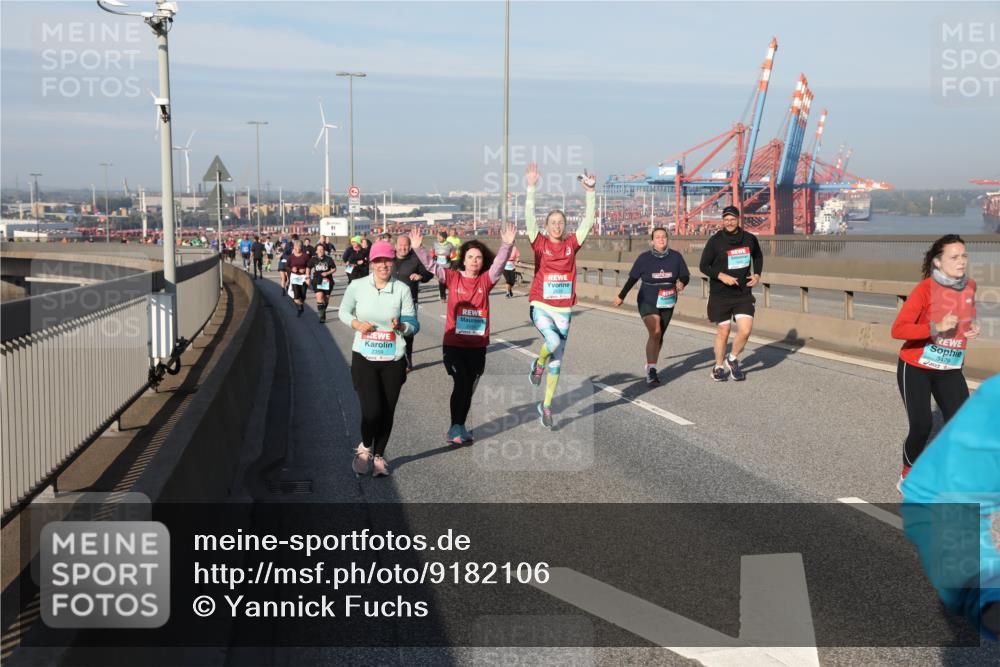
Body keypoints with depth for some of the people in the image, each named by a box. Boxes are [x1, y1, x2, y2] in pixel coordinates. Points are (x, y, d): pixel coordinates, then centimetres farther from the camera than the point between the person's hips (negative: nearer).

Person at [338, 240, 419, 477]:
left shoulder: (402, 289, -4)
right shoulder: (357, 286, -3)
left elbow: (414, 326, -1)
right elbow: (343, 311, 13)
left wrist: (401, 326, -23)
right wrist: (355, 323, -8)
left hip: (393, 360, 1)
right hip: (364, 359, -1)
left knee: (387, 412, 9)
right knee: (372, 411, -11)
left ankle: (378, 455, 33)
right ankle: (364, 448, 21)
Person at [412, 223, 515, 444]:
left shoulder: (486, 280, 3)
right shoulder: (453, 277, 0)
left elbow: (499, 263, -11)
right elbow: (431, 265, -8)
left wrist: (507, 245, -28)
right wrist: (418, 248, -22)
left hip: (477, 345, 3)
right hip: (454, 344, -3)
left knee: (469, 387, 11)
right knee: (462, 383, -11)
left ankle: (459, 428, 27)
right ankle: (456, 427, 4)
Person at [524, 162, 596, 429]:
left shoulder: (571, 244, 4)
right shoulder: (539, 243, -2)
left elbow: (588, 220, 0)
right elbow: (529, 217, -12)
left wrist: (590, 192, -8)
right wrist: (531, 187, -18)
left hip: (564, 310, 3)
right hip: (540, 306, -3)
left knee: (558, 359, 6)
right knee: (553, 342, -28)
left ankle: (546, 405, 18)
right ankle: (537, 365, 6)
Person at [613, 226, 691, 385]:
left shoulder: (676, 257, -4)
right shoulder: (644, 258, -8)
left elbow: (685, 276, 3)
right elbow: (632, 279, 3)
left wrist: (681, 283, -21)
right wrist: (621, 296, 12)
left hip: (667, 304, 3)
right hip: (647, 302, -3)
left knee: (659, 336, 14)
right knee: (655, 333, -22)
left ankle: (650, 367, 32)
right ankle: (651, 370, -21)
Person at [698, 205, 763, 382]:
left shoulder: (749, 239, 1)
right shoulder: (715, 240, -8)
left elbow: (758, 256, 21)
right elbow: (703, 266, -5)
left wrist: (757, 274, 5)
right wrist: (721, 276, -19)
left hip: (743, 293, 2)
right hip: (720, 294, -2)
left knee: (745, 330, -9)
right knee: (723, 332, 5)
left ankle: (732, 359, 18)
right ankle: (719, 367, 26)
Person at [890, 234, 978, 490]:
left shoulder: (970, 286, -1)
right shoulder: (926, 289, -20)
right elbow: (897, 330, -26)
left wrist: (972, 328, -1)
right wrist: (936, 327, -36)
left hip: (950, 370, 5)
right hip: (916, 368, -5)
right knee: (921, 426, -6)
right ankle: (908, 474, 21)